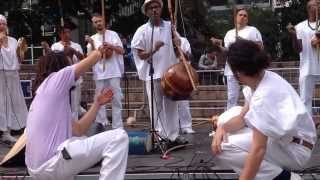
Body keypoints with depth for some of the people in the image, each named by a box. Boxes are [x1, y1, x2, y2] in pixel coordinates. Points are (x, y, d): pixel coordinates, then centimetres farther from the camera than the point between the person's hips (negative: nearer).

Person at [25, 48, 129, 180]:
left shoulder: (44, 95, 25)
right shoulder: (55, 79, 1)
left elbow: (78, 130, 19)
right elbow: (94, 56, 1)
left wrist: (97, 103, 22)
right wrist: (100, 51, 24)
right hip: (51, 164, -9)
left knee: (81, 139, 38)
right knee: (119, 137, -8)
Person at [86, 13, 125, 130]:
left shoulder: (112, 34, 4)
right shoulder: (92, 39, 11)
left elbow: (122, 51, 0)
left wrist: (110, 46, -14)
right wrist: (92, 45, -9)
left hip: (113, 72, -3)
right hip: (99, 73, 3)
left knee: (116, 99, -2)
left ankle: (117, 126, 1)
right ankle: (101, 122, 19)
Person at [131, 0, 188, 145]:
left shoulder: (170, 26, 6)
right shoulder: (142, 30, -3)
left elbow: (178, 47, 17)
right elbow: (140, 55, -5)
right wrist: (153, 50, -21)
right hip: (153, 75, -3)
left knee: (172, 106, 8)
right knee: (156, 107, 2)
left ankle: (173, 135, 14)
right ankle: (160, 137, 8)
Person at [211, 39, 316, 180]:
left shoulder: (264, 95, -30)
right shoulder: (260, 79, -3)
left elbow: (258, 150, -33)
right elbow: (243, 117, 5)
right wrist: (223, 127, -15)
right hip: (282, 138, 9)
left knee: (223, 148, -19)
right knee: (230, 116, 14)